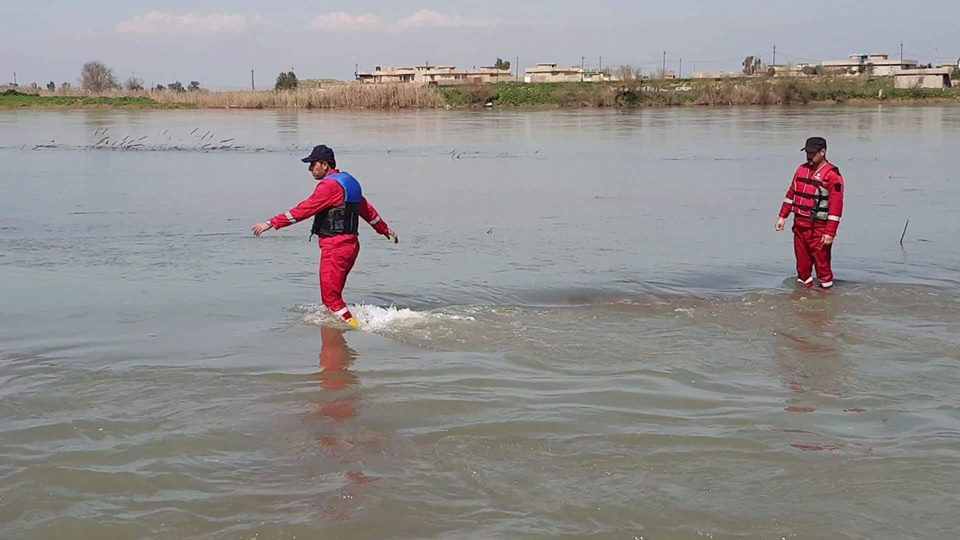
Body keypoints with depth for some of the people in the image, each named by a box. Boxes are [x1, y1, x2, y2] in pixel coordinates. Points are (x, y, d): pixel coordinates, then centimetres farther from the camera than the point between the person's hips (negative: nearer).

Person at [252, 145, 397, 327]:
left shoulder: (330, 185, -14)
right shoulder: (349, 182, 16)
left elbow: (305, 209, -20)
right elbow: (366, 209, 26)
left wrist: (271, 223, -20)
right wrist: (385, 229, 39)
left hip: (335, 246, -10)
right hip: (350, 243, 10)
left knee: (330, 295, -5)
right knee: (333, 292, 15)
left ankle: (352, 324, -6)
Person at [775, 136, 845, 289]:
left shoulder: (832, 175, -9)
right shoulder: (801, 170, 13)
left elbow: (836, 206, -13)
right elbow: (791, 194, 20)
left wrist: (830, 233, -16)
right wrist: (782, 217, 13)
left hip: (819, 229, -6)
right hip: (799, 225, 6)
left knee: (821, 263, -4)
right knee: (802, 263, 13)